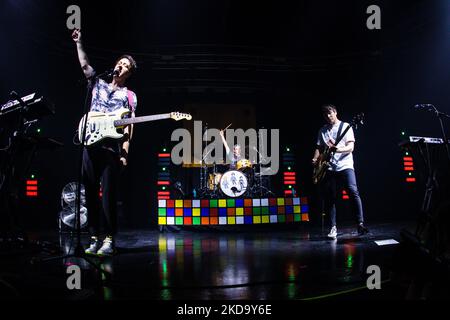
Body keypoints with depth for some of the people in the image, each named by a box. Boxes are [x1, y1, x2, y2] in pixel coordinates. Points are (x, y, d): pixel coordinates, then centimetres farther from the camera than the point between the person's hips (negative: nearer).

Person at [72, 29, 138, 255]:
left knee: (108, 194, -8)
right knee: (90, 194, 3)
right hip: (91, 145, 4)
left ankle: (109, 240, -2)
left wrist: (124, 151, -9)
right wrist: (79, 42, 4)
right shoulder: (99, 84, 19)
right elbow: (84, 65, 11)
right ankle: (95, 238, 9)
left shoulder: (129, 96, 9)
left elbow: (129, 125, 0)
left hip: (112, 148, -4)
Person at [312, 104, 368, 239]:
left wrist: (338, 149, -24)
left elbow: (351, 147, -5)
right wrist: (315, 159, -3)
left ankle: (360, 224, -19)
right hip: (329, 168, 4)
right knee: (329, 198, 1)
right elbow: (319, 148, 17)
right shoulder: (322, 130, 15)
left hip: (345, 166, -4)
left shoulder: (346, 126, 4)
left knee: (353, 191, -21)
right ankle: (333, 227, 9)